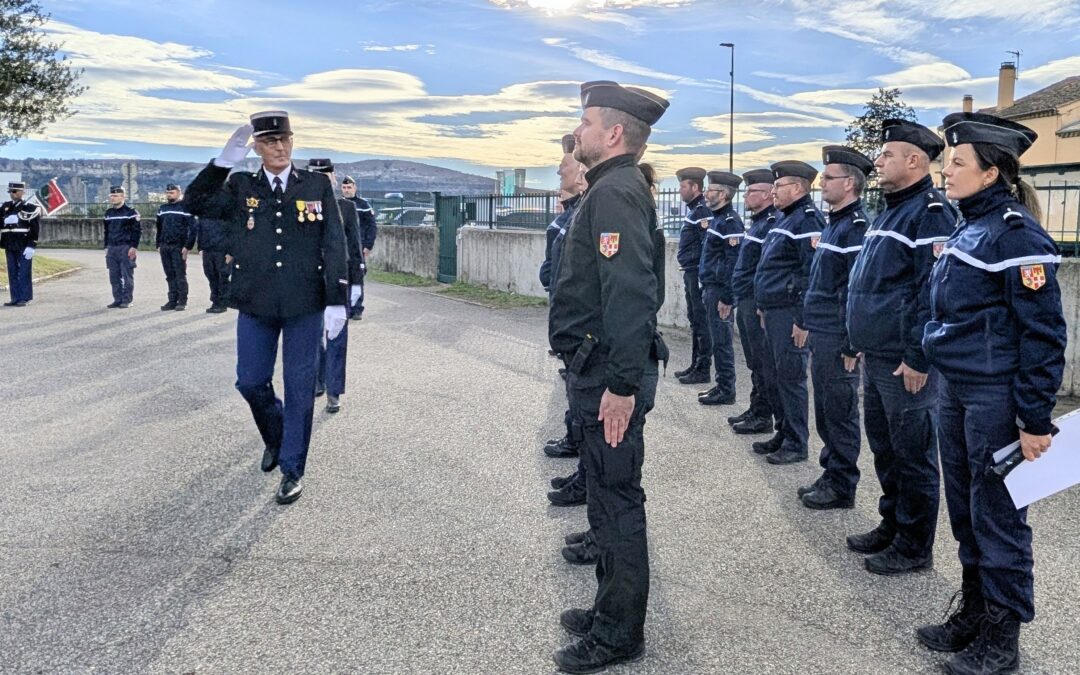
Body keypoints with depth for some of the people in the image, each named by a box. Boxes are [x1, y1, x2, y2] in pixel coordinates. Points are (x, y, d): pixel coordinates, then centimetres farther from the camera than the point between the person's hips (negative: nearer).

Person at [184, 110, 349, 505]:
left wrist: (337, 301, -8)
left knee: (299, 387, 4)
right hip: (255, 305, 2)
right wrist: (224, 161, -17)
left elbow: (334, 247, -3)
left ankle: (292, 470, 17)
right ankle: (275, 437, 40)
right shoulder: (240, 188, 4)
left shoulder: (317, 186, 0)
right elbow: (196, 204, -9)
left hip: (305, 306, -2)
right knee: (251, 382, 11)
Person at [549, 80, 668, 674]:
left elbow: (630, 294, -26)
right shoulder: (611, 189, 16)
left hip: (607, 374, -11)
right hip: (597, 369, 11)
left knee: (615, 502, 1)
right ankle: (612, 609, 34)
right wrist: (608, 377, 20)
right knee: (610, 497, 19)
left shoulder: (616, 194, -17)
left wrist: (622, 384, -27)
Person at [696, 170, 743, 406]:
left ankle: (726, 391, 6)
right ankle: (722, 386, 23)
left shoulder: (730, 222, -16)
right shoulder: (717, 219, 15)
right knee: (717, 340, 15)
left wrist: (726, 298, -21)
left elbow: (734, 263, -20)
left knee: (722, 341, -2)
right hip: (711, 289, 10)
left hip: (720, 291, -10)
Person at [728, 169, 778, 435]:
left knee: (764, 363, -2)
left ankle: (764, 417, 4)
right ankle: (757, 411, 25)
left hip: (757, 304, -10)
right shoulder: (758, 222, 17)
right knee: (755, 362, 16)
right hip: (746, 303, 10)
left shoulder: (772, 224, -16)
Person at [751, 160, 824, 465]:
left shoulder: (808, 220, -15)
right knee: (775, 375, 16)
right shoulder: (786, 219, 17)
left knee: (791, 378, -3)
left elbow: (813, 274, -20)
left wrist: (803, 320, -21)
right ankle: (784, 434, 27)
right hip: (773, 311, 10)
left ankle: (797, 444, 7)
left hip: (790, 314, -10)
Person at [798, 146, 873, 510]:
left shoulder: (857, 227, -15)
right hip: (821, 335, 9)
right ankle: (830, 475, 28)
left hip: (837, 340, -9)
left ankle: (842, 486, 12)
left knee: (840, 413, 1)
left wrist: (851, 344, -20)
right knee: (825, 411, 16)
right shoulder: (834, 222, 15)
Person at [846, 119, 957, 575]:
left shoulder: (930, 213, -15)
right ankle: (892, 525, 32)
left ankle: (914, 547, 14)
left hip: (905, 362, -10)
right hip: (876, 357, 10)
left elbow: (934, 292, -22)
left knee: (912, 454, 2)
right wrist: (862, 341, 20)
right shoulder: (891, 211, 16)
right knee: (884, 448, 18)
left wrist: (918, 358, -22)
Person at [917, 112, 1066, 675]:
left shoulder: (1017, 233, -15)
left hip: (996, 398, -9)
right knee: (965, 511, 16)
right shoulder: (969, 227, 12)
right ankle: (973, 613, 30)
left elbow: (1043, 333, -17)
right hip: (956, 392, 9)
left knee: (997, 515, 2)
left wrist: (1036, 419, -18)